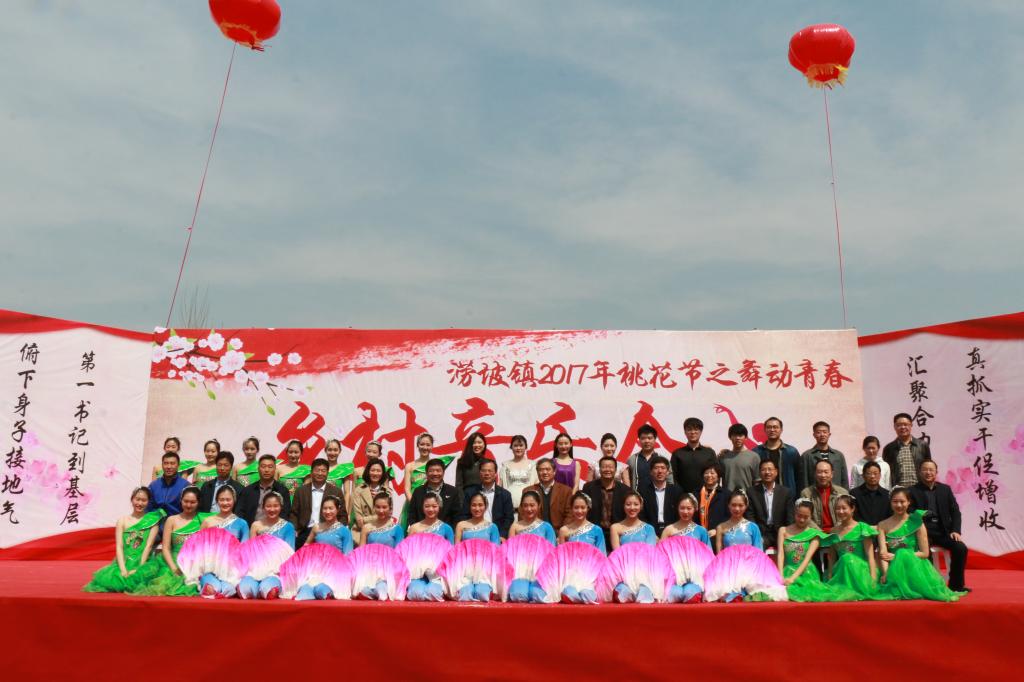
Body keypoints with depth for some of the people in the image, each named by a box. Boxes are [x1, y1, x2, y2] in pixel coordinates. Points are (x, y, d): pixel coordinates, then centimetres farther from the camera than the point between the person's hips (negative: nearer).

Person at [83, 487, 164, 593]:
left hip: (143, 564, -1)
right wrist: (123, 570, -14)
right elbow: (119, 547, 0)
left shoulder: (152, 520, 5)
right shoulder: (122, 521, 10)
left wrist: (138, 569, -15)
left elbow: (149, 546, -4)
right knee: (106, 579, -30)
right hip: (124, 563, 1)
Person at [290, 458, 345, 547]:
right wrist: (294, 531, -4)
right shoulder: (301, 490, 12)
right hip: (305, 533, 2)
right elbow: (293, 514, 12)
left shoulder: (336, 491, 7)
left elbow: (343, 516, 7)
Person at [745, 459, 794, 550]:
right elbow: (750, 517, 2)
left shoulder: (786, 492, 8)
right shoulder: (752, 492, 5)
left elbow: (790, 519, 6)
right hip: (761, 534, -1)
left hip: (780, 533, 1)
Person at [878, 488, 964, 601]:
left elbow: (925, 553, -2)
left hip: (915, 566, 0)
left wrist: (896, 556, -11)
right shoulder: (883, 525, 6)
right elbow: (883, 553, -5)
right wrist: (886, 573, -24)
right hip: (894, 568, 0)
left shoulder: (916, 523, 1)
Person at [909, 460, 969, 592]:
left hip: (943, 531, 4)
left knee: (961, 549, -20)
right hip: (923, 531, -4)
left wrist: (955, 531, -3)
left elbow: (955, 511, 11)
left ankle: (956, 585, -4)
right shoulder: (912, 491, 3)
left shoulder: (945, 489, 14)